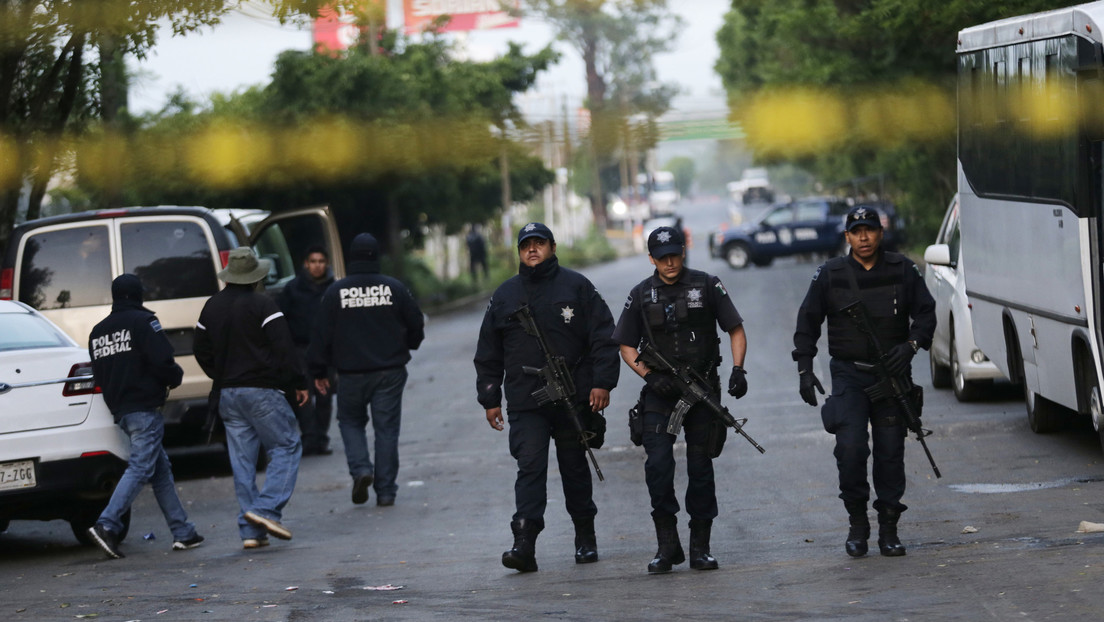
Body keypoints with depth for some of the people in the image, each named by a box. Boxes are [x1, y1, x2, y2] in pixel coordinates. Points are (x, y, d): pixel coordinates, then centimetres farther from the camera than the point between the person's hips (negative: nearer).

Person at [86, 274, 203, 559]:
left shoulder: (98, 331, 14)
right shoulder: (143, 321, -8)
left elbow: (98, 375, 17)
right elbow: (162, 361, -16)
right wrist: (175, 377, 3)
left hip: (120, 409, 8)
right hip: (145, 407, -8)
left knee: (161, 470, 12)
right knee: (140, 468, -11)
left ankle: (182, 533, 13)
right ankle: (106, 525, -23)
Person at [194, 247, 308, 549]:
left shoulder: (212, 307, 10)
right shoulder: (262, 305, -10)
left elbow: (201, 349, 17)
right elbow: (283, 349, -14)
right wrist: (298, 383, -5)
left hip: (227, 395, 6)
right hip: (262, 391, -6)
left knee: (242, 460, 7)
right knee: (286, 447, 1)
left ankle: (250, 530, 3)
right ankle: (266, 509, -15)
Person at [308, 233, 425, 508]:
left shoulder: (335, 292, -5)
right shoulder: (394, 287, -4)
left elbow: (322, 335, -2)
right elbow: (416, 325, 4)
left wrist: (319, 371, 8)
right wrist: (404, 349, 25)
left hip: (351, 373, 0)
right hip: (390, 372, 0)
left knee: (350, 421, 18)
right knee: (386, 428, 6)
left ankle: (360, 469, -5)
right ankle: (385, 491, 5)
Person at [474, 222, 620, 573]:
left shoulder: (577, 287, 4)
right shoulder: (505, 296, 11)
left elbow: (603, 337, 0)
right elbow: (488, 355, 16)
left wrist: (602, 383, -9)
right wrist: (490, 399, 11)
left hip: (574, 399, -1)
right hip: (525, 405, 1)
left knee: (575, 468, 10)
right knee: (530, 467, -11)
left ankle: (585, 538, 24)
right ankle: (525, 543, -21)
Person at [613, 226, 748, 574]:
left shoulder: (707, 286, 1)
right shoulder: (642, 295, 5)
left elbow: (736, 330, 5)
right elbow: (626, 346, 10)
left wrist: (738, 370, -10)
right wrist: (649, 375, -7)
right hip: (660, 393, 1)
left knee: (700, 467, 2)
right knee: (658, 464, -13)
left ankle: (700, 548, 10)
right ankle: (667, 545, -5)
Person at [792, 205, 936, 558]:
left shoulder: (902, 271, 2)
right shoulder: (830, 275, 1)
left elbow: (925, 314, 7)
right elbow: (808, 323, 8)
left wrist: (910, 345, -11)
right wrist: (804, 370, 0)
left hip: (892, 371, 1)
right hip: (849, 374, -1)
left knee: (891, 452, 2)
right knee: (850, 447, -14)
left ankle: (888, 529, 11)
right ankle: (857, 524, 2)